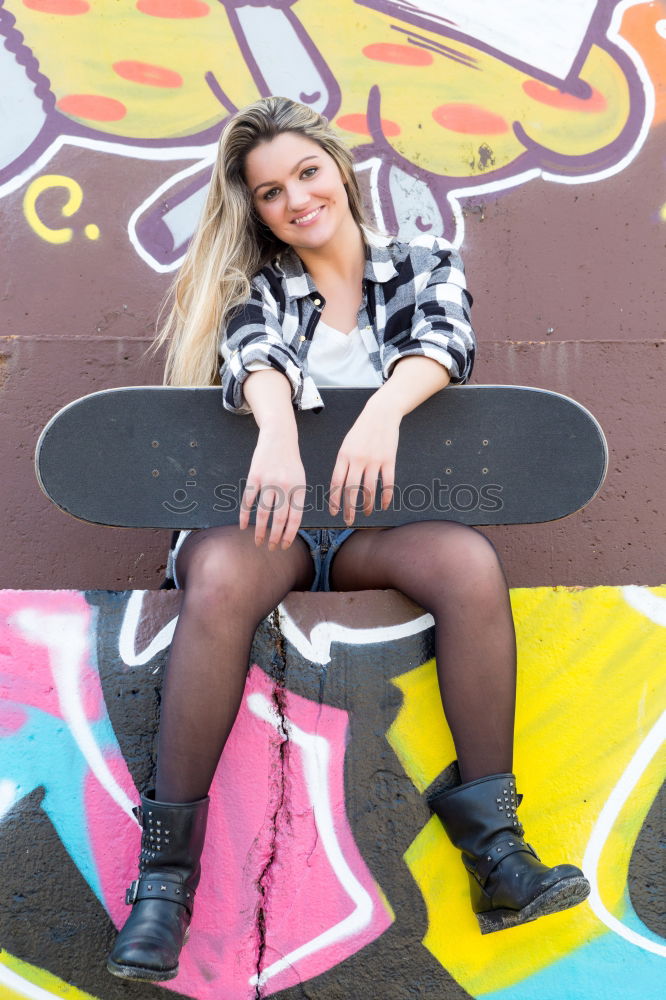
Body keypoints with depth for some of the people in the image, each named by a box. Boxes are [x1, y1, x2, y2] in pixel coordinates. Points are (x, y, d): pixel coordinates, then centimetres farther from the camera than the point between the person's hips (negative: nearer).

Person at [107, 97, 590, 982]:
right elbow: (257, 357, -12)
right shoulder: (256, 287, 12)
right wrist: (279, 431, -37)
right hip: (267, 512, 0)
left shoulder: (426, 263, 12)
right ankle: (165, 872, -26)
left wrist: (383, 411, -34)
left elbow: (445, 338, -11)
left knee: (470, 560, -32)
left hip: (382, 518, 1)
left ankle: (494, 847, -25)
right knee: (221, 575, -35)